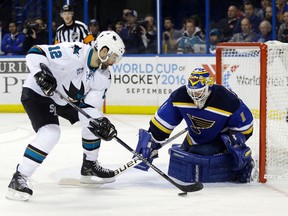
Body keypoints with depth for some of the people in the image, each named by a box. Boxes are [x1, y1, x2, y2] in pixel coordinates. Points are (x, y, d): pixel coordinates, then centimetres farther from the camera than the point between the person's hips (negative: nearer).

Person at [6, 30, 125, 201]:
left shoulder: (103, 76, -5)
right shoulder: (73, 53, -28)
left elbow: (90, 106, -8)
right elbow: (35, 53, -26)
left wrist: (102, 123, -26)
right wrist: (41, 73, -41)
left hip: (66, 98, 9)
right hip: (37, 92, -9)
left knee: (94, 122, 9)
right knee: (51, 133, -28)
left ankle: (90, 166, 28)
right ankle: (19, 179, -25)